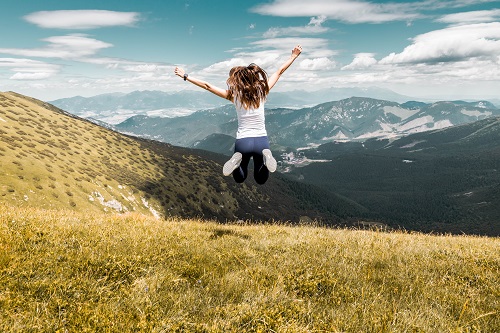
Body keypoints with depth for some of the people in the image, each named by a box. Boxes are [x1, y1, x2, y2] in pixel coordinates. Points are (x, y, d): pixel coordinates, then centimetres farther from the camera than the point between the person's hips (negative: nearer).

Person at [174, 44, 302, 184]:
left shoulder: (234, 95, -4)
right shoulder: (261, 91, 1)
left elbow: (207, 85, -2)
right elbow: (279, 72, 12)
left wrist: (185, 76, 7)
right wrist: (293, 56, 24)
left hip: (242, 141, -1)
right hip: (262, 140, 1)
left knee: (239, 179, 22)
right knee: (260, 180, 17)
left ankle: (237, 160, -13)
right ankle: (266, 157, -16)